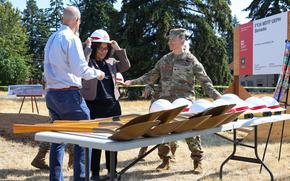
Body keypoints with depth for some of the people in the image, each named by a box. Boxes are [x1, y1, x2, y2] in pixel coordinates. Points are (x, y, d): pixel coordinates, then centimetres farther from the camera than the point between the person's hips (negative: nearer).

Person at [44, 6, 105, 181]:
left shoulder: (52, 39, 14)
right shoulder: (71, 38, -11)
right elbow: (80, 69, -16)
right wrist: (97, 73, 0)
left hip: (52, 94, 8)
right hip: (69, 95, -8)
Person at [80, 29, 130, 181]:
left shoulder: (111, 62, 13)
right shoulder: (89, 61, -1)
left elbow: (126, 66, 4)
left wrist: (118, 49, -1)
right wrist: (87, 47, -14)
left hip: (113, 104, 5)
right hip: (94, 105, -5)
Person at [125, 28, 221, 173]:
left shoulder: (191, 60, -1)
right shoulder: (164, 60, 12)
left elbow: (204, 81, -1)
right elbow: (152, 76, 18)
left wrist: (216, 95, -12)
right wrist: (134, 81, 10)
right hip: (165, 101, 4)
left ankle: (197, 161, 13)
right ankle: (165, 160, 20)